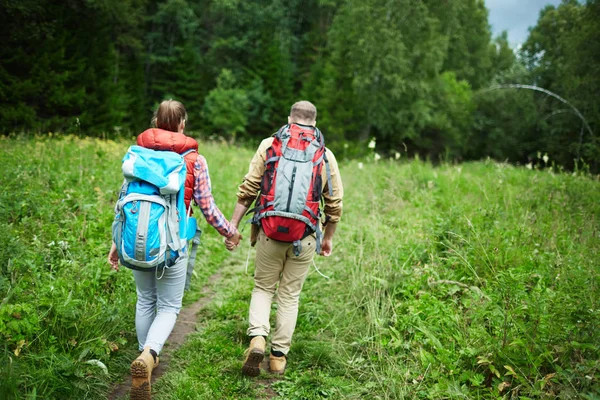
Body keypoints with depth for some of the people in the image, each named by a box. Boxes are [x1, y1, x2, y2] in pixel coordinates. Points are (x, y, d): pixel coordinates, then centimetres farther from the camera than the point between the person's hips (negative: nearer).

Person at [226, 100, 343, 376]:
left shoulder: (269, 146, 1)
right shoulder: (326, 155, 5)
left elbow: (248, 190, -4)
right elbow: (334, 203, 7)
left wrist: (233, 224, 1)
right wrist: (328, 237, 19)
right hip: (306, 238, 1)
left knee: (263, 288, 15)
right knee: (290, 295, 13)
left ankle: (257, 337, -7)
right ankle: (279, 355, 16)